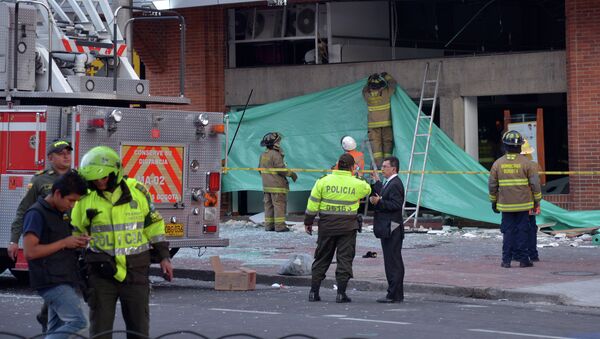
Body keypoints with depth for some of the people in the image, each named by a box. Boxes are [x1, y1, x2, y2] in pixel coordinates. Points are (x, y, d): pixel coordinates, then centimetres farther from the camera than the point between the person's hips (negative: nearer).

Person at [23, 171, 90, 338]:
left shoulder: (60, 214, 16)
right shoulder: (37, 213, -12)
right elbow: (30, 252, -20)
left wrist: (77, 243, 7)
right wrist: (64, 243, -15)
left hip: (66, 281, 10)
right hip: (51, 281, -10)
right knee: (78, 322, -18)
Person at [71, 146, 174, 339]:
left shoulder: (137, 191, -1)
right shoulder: (86, 198, -2)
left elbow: (154, 225, 8)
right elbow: (75, 234, 8)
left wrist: (163, 258, 6)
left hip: (135, 272, 0)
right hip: (101, 272, 0)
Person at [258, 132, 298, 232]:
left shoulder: (263, 155, 12)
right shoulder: (276, 155, -15)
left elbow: (260, 169, 19)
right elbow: (281, 168, -19)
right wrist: (292, 174, -6)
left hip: (266, 185, 8)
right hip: (277, 186, -8)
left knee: (269, 205, 10)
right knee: (279, 205, -6)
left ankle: (269, 225, 11)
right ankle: (279, 226, -9)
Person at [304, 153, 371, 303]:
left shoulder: (323, 181, -3)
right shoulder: (357, 184, -6)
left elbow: (313, 204, 0)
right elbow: (368, 189, 17)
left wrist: (308, 222, 10)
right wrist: (359, 178, 31)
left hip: (326, 226, 2)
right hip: (347, 227, -2)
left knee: (322, 258, 11)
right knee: (345, 258, 4)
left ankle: (314, 291, 11)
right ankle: (341, 293, -1)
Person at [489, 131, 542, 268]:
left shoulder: (498, 164, 0)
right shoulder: (526, 163, -6)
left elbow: (492, 185, 5)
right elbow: (535, 183, -5)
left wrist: (493, 201, 17)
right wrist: (537, 200, 6)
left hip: (506, 205, 2)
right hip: (523, 205, -2)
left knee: (508, 231, 7)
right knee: (522, 231, 4)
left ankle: (506, 260, 5)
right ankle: (523, 259, 4)